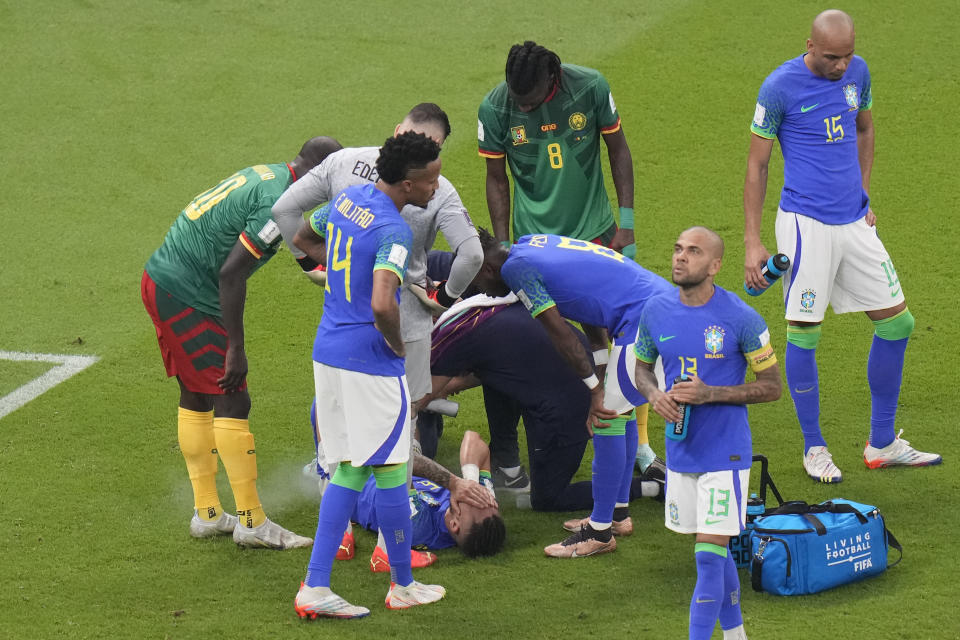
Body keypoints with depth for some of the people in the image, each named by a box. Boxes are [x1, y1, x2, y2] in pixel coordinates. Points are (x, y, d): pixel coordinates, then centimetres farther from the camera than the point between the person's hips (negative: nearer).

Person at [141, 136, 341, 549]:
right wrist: (236, 348, -18)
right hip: (186, 295, -10)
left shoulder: (266, 175, 10)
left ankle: (207, 514, 25)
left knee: (196, 395, 17)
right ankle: (251, 522, 1)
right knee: (231, 401, -4)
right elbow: (231, 274, -22)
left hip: (159, 279, 10)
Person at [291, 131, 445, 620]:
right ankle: (403, 586, 20)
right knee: (390, 470, 7)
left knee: (350, 470, 14)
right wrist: (397, 343, -14)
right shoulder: (394, 231, -20)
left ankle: (314, 588, 9)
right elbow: (382, 306, -34)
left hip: (328, 351, 8)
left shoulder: (348, 199, 6)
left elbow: (303, 238, 25)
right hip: (370, 360, -8)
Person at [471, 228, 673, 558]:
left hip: (640, 319, -10)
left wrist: (595, 387, 0)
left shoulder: (517, 267, -7)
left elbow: (560, 333, -8)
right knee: (618, 409, 20)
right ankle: (618, 511, 29)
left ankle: (600, 532, 2)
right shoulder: (533, 244, 20)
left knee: (609, 417, -3)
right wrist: (601, 380, 18)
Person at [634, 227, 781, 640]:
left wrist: (710, 394, -20)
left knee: (709, 555, -9)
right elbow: (642, 368, 17)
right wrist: (654, 396, -7)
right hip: (680, 451, 5)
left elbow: (771, 387, -7)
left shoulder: (740, 319, -13)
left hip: (726, 453, -5)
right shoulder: (656, 312, 0)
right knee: (712, 552, 16)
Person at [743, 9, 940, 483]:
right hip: (805, 224, -6)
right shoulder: (779, 87, -11)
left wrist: (864, 197, 13)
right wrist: (752, 242, -8)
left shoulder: (857, 72, 4)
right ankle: (813, 448, 13)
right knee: (803, 334, -3)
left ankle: (881, 444, 18)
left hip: (853, 221, 6)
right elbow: (756, 165, -5)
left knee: (896, 321, 6)